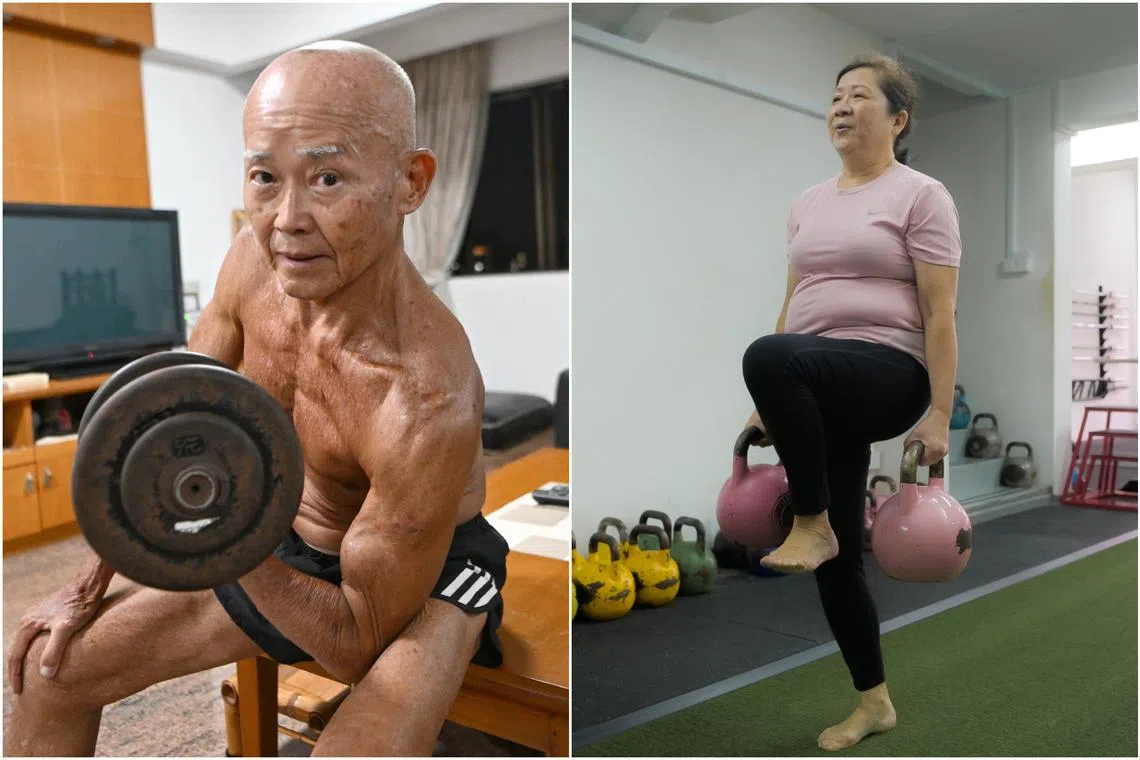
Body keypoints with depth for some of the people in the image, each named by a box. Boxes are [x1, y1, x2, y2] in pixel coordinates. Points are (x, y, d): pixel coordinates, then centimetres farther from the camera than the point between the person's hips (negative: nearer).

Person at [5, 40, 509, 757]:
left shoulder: (427, 404, -36)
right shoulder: (256, 256, -17)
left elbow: (359, 646, -24)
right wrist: (91, 584, 5)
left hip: (430, 573, -6)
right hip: (290, 547, 6)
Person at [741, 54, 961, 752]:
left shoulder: (920, 196, -2)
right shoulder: (809, 202, 17)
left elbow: (940, 316, -8)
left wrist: (939, 416, -14)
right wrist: (771, 404, 14)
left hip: (887, 374, -7)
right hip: (820, 396, 7)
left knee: (768, 356, -37)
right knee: (838, 560, 7)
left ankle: (812, 525, -19)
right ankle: (875, 702, 25)